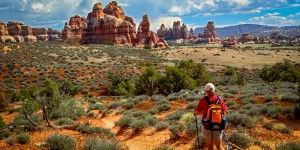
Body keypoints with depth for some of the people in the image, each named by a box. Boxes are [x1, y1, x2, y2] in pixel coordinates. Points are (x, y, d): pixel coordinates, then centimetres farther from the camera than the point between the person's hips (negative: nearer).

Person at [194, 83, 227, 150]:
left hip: (207, 126, -1)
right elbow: (224, 112, 3)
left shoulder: (203, 100, -12)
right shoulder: (220, 99, -5)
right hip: (218, 126, 2)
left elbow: (196, 113, -6)